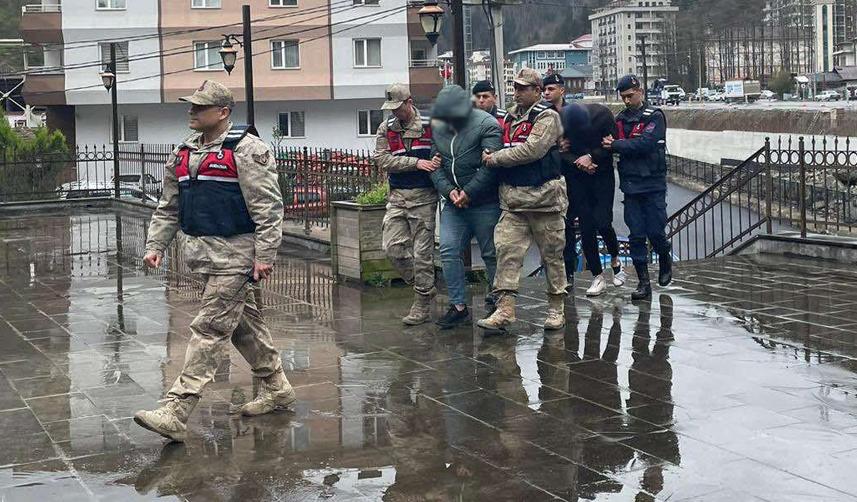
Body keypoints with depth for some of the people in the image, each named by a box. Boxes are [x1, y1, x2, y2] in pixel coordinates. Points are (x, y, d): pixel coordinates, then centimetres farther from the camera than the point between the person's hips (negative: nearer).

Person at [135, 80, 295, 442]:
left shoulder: (246, 149, -11)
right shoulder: (183, 154, 15)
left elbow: (268, 206, -15)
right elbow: (168, 208, 20)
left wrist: (265, 256, -19)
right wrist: (155, 245, 9)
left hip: (234, 254, -9)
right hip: (203, 252, 9)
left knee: (210, 329, -9)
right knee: (244, 323, 17)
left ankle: (176, 413, -12)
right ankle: (277, 389, 31)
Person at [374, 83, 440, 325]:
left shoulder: (430, 125, -1)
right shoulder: (386, 129, 7)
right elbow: (382, 159, -6)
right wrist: (417, 163, -15)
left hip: (423, 197, -3)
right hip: (397, 196, 4)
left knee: (422, 252, -2)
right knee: (392, 247, -3)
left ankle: (422, 305, 8)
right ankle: (424, 286, 17)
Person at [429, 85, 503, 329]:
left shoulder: (486, 125, -10)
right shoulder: (439, 128, 10)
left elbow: (491, 165, -18)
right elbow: (435, 165, 8)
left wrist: (468, 193, -16)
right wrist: (449, 190, -9)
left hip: (485, 204, -5)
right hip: (454, 203, 6)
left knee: (491, 254, 4)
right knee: (448, 251, -3)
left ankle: (497, 302, 21)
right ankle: (458, 306, 5)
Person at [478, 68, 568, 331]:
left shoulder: (547, 117, -6)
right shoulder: (510, 117, 16)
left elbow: (532, 150, -18)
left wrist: (495, 159, -12)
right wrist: (492, 157, 6)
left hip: (543, 196, -6)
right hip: (512, 197, 6)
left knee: (552, 254, 4)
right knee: (507, 250, -5)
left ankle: (556, 308, 15)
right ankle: (505, 309, -7)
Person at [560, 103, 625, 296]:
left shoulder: (602, 114, -17)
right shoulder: (559, 119, -16)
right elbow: (561, 151, -8)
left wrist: (591, 156, -20)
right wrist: (578, 162, -24)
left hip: (602, 173, -1)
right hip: (576, 176, 1)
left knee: (603, 223, -10)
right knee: (586, 227, -1)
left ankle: (615, 259, 21)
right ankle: (598, 277, 10)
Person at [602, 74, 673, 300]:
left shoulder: (654, 116, -4)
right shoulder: (620, 119, 12)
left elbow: (645, 143, -18)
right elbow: (608, 144, 7)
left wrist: (615, 145, -16)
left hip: (653, 183, -4)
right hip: (630, 184, 4)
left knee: (655, 231, -3)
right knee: (636, 234, 1)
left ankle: (665, 260, 29)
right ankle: (643, 282, 6)